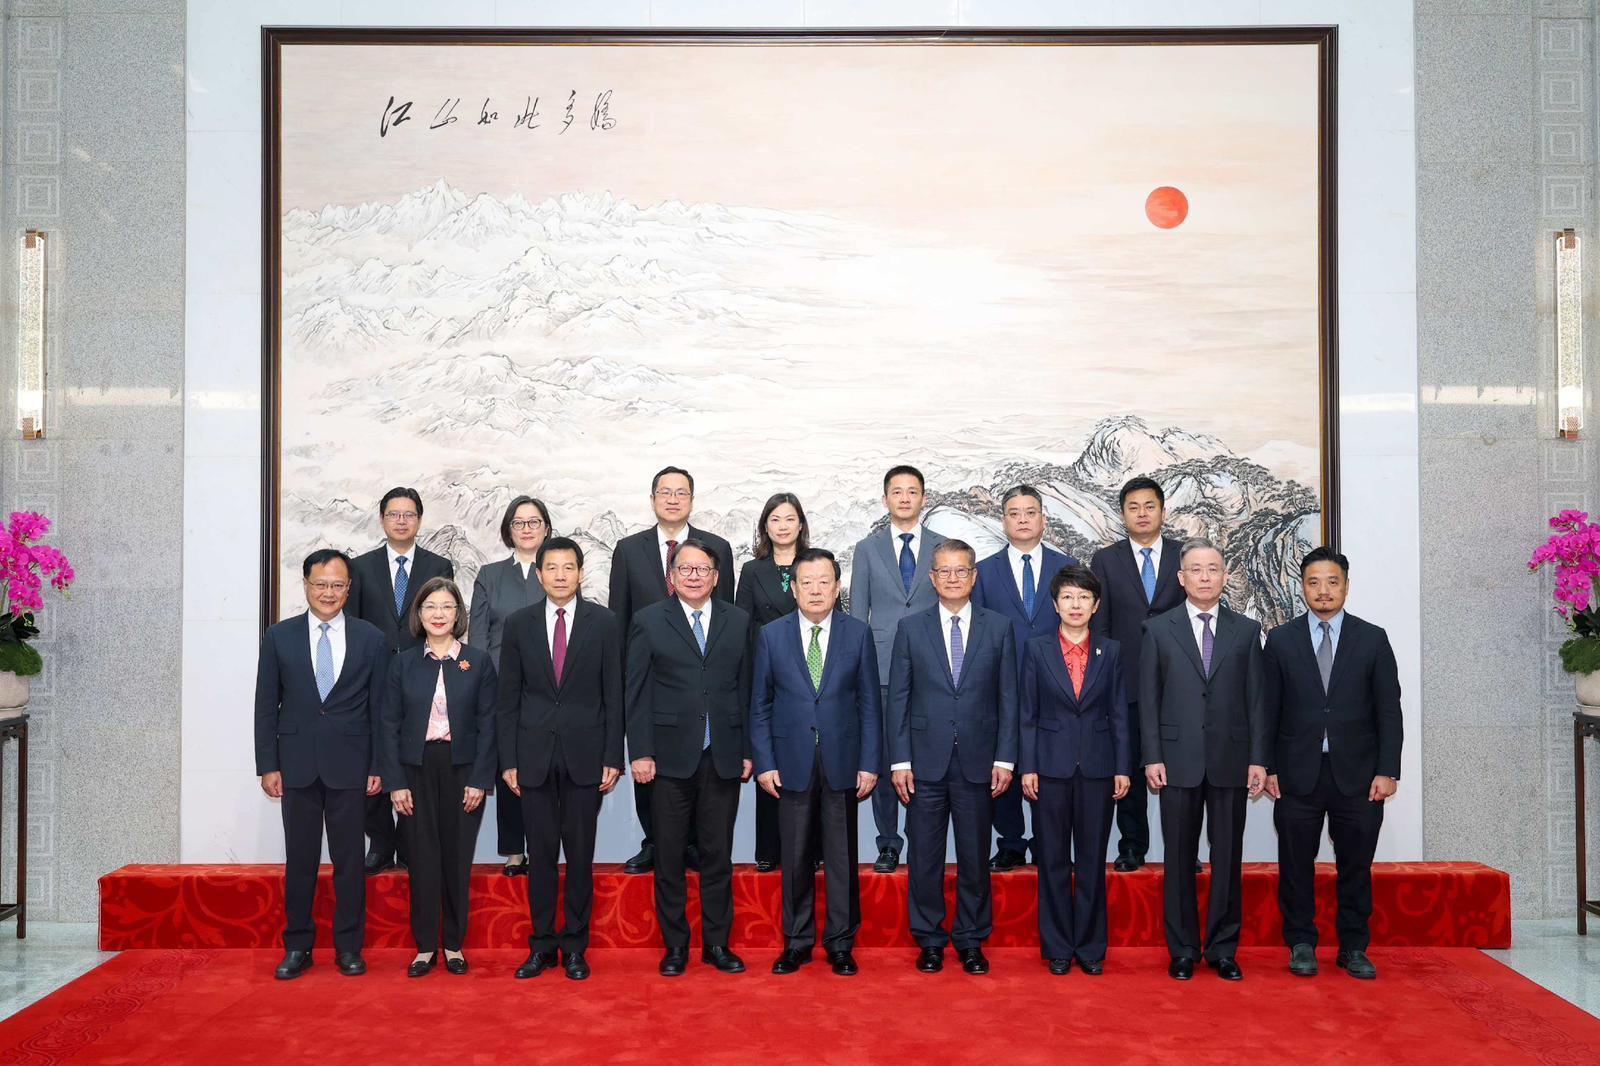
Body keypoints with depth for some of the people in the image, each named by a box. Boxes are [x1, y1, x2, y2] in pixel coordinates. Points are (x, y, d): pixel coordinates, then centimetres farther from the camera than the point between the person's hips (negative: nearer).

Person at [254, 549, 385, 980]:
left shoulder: (370, 639, 2)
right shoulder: (279, 636, 4)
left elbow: (379, 708, 3)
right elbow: (266, 706, 5)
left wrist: (378, 766, -1)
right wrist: (267, 765, -1)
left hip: (349, 765, -1)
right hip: (297, 764, 1)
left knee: (349, 859, 5)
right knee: (299, 859, 6)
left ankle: (349, 947, 16)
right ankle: (297, 947, 18)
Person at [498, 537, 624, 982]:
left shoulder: (603, 622, 1)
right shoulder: (519, 624, 5)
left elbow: (613, 694, 1)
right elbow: (509, 697, 6)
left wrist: (613, 758, -4)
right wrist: (508, 759, 1)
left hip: (584, 755, -1)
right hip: (535, 756, 1)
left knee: (580, 854, 6)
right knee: (541, 854, 7)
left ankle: (575, 947, 18)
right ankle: (541, 946, 19)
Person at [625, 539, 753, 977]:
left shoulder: (738, 621, 8)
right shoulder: (649, 621, 2)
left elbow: (745, 690, 8)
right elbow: (637, 692, 0)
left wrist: (748, 751, 4)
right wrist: (640, 752, -6)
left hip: (723, 758, 2)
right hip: (670, 758, -1)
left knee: (718, 855, 9)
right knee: (669, 857, 6)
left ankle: (717, 943, 21)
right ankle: (675, 945, 18)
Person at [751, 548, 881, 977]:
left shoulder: (859, 634, 2)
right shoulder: (771, 636, 2)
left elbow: (869, 703, 2)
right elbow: (760, 706, 4)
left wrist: (870, 763, -3)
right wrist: (764, 763, -3)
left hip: (842, 762, 0)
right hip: (792, 763, 0)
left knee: (842, 857, 7)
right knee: (795, 857, 8)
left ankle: (840, 944, 20)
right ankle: (797, 942, 22)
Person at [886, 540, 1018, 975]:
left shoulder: (998, 627, 4)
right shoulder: (911, 628, 3)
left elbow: (1008, 697, 4)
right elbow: (898, 698, 2)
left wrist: (1005, 758, -2)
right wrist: (900, 760, -4)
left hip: (978, 761, 0)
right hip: (926, 760, 0)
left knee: (975, 857, 9)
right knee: (924, 856, 6)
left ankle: (971, 941, 23)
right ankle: (929, 940, 21)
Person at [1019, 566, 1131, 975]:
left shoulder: (1110, 651, 5)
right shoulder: (1037, 649, 2)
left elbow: (1119, 714, 5)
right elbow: (1028, 714, 1)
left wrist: (1123, 768, 0)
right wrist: (1027, 767, -4)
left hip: (1097, 768, 1)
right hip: (1051, 767, -1)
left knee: (1092, 861, 7)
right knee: (1053, 861, 5)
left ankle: (1090, 946, 18)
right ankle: (1057, 948, 16)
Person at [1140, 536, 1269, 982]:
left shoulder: (1246, 630, 7)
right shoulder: (1159, 630, 4)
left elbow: (1256, 698, 5)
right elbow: (1148, 699, 2)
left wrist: (1258, 757, -1)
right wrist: (1152, 757, -5)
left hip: (1231, 761, 1)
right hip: (1178, 760, -1)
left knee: (1227, 858, 7)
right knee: (1180, 859, 6)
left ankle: (1223, 949, 19)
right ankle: (1182, 950, 16)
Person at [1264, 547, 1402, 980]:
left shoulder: (1372, 639, 4)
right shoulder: (1281, 639, 4)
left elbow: (1389, 711, 2)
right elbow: (1269, 710, 4)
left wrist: (1387, 770, -6)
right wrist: (1267, 767, -3)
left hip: (1357, 776, 0)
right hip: (1298, 776, 0)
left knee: (1356, 866, 8)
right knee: (1296, 866, 6)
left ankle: (1354, 949, 21)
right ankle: (1301, 946, 19)